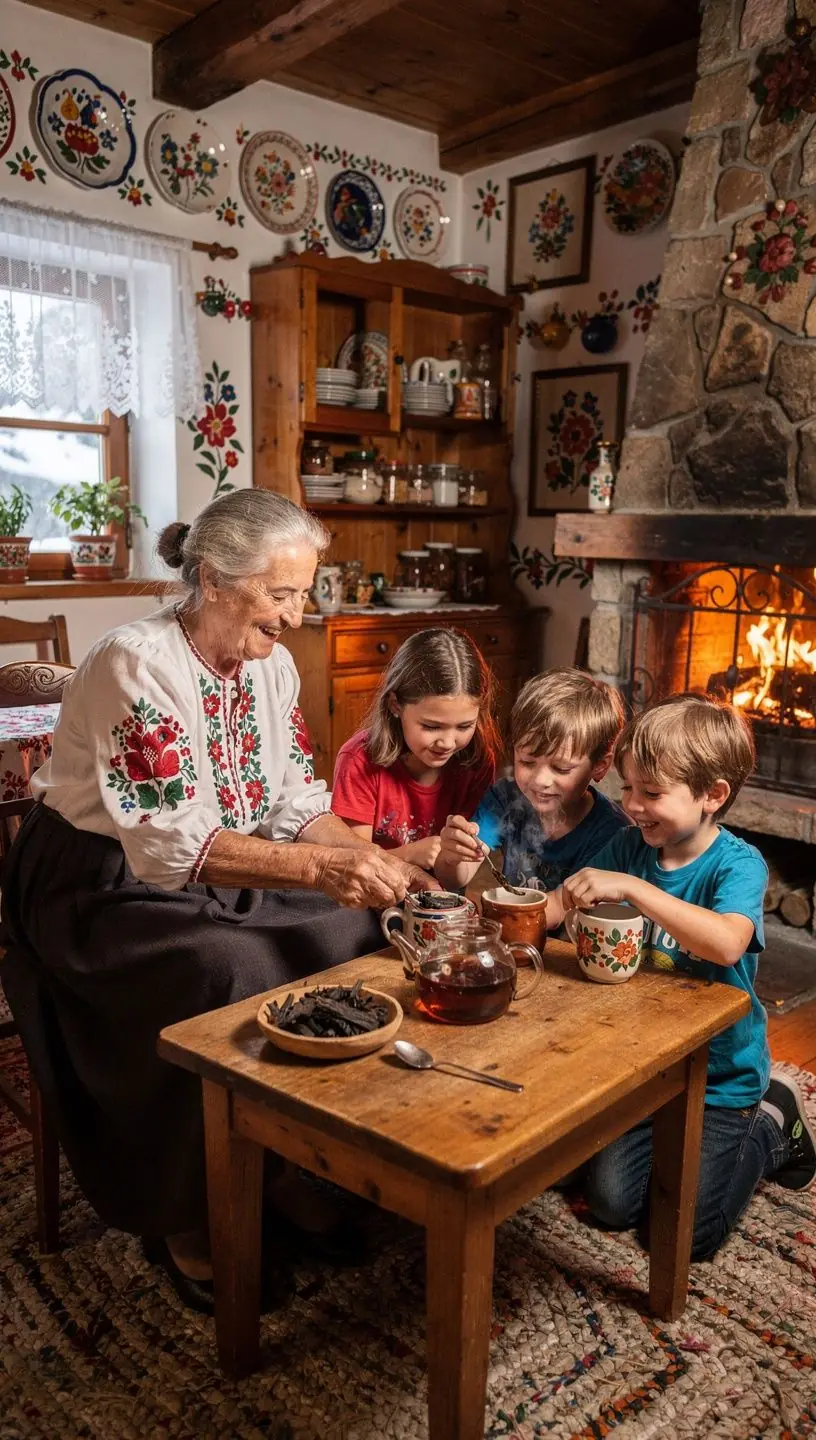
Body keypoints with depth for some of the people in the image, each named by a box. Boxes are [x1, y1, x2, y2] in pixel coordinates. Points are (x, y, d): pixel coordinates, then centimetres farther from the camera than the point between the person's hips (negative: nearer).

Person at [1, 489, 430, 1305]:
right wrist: (320, 867, -41)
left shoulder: (270, 664, -1)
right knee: (235, 975, -31)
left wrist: (375, 866, -16)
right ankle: (190, 1223, -10)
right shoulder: (136, 664, -24)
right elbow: (170, 842, -32)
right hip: (104, 886, -7)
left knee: (357, 934, -11)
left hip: (215, 880, 7)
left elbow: (297, 802, 1)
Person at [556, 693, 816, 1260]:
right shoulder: (630, 846, -7)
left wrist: (631, 887, -45)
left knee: (688, 1233, -1)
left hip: (721, 1073, -4)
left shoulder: (739, 864, -22)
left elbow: (727, 943, -42)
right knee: (612, 1202, 1)